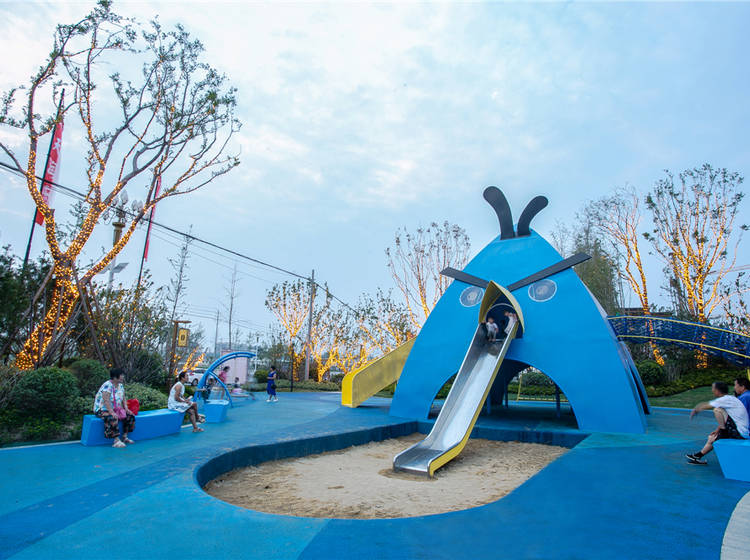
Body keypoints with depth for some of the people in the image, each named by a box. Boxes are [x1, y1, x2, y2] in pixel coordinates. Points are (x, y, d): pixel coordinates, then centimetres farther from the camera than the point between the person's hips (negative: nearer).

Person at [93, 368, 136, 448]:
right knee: (112, 418, -37)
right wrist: (111, 412, -37)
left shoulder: (121, 385, 6)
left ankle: (124, 436, 2)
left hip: (116, 409, 9)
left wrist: (126, 408, -3)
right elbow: (106, 400, -30)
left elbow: (123, 398, 12)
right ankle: (116, 440, -34)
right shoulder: (107, 385, -21)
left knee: (130, 416, -5)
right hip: (103, 409, -8)